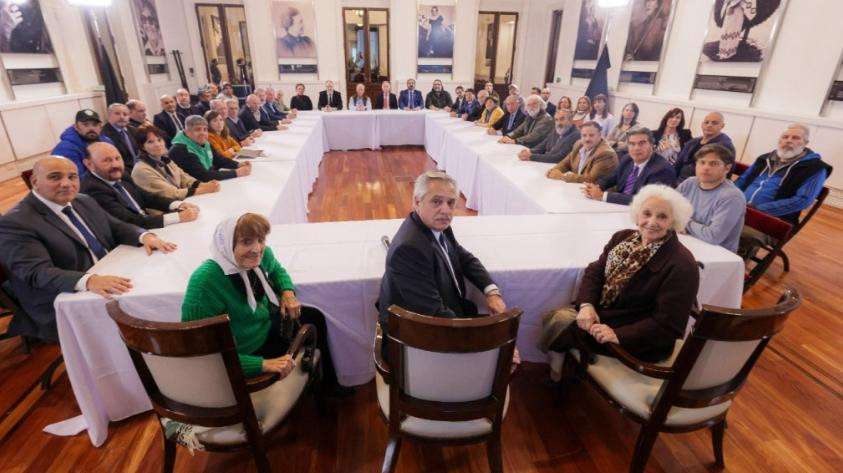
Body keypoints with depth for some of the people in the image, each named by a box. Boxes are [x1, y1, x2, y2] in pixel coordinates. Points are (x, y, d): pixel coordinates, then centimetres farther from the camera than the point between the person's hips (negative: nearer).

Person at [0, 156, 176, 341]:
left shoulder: (84, 202, 11)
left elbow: (117, 227, 15)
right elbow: (38, 273, -22)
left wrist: (145, 236, -9)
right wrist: (89, 280, -41)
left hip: (115, 282, 8)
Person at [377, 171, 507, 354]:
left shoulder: (437, 225, -6)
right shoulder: (409, 248, -32)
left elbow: (464, 258, 8)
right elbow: (435, 315, -31)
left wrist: (492, 291, -7)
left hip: (445, 310, 8)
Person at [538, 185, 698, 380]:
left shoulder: (682, 265, -20)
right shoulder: (623, 237, 3)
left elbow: (666, 325, -22)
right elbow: (594, 272, 1)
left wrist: (618, 335, -31)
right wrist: (587, 305, -18)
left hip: (641, 341, -7)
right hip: (601, 312, 7)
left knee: (562, 324, -20)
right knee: (556, 317, -15)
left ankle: (559, 373, 11)